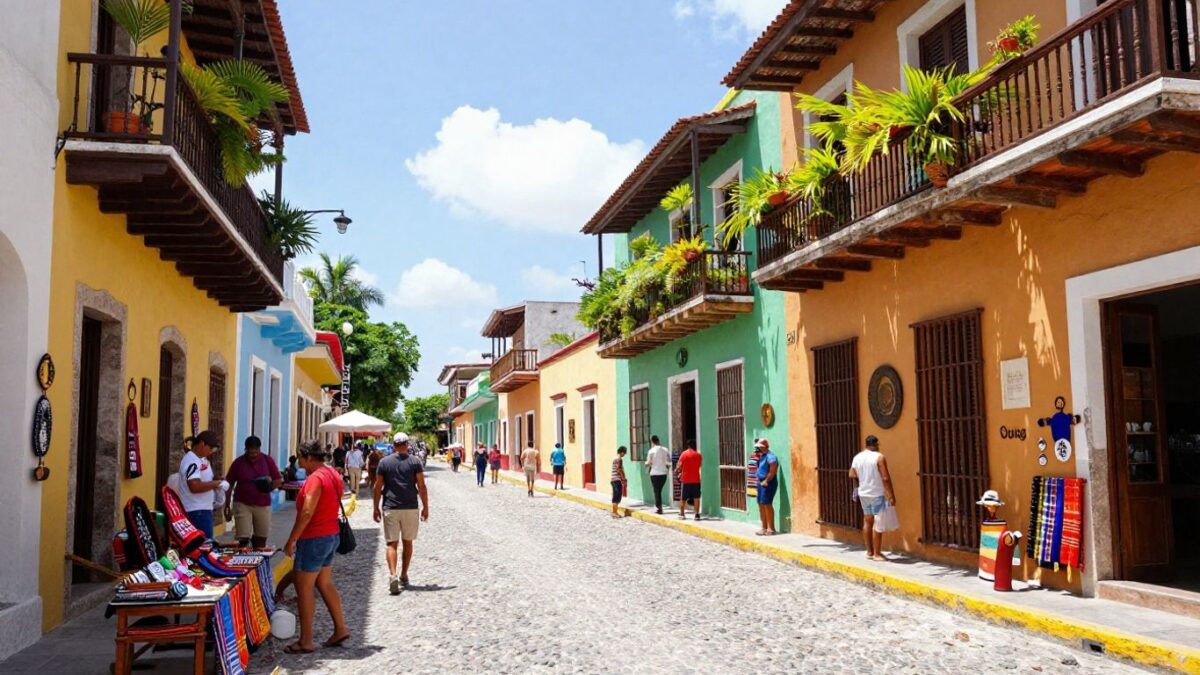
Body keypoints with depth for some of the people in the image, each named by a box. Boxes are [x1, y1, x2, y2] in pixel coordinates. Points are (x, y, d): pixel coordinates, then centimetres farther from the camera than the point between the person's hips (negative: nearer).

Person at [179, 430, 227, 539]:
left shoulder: (202, 460, 14)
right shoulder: (192, 461, -17)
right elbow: (195, 486, -27)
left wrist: (217, 482, 6)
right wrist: (215, 484, -16)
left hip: (203, 509, 10)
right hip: (196, 511, -10)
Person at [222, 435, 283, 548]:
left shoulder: (268, 460, -1)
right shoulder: (238, 463, -3)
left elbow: (278, 480, 5)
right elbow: (229, 485, 2)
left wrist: (270, 487, -14)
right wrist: (227, 506, 0)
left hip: (263, 505, 2)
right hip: (242, 504, -2)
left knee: (261, 539, 8)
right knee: (243, 539, -9)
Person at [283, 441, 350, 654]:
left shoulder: (315, 479, -19)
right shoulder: (333, 474, 10)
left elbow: (307, 513, -25)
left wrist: (291, 540, -19)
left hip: (314, 539, -10)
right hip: (331, 536, 10)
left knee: (304, 587, -1)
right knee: (325, 584, 18)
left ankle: (306, 641, 4)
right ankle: (340, 629, 22)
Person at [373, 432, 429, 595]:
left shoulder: (384, 462, 0)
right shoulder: (415, 461, -2)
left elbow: (378, 487, 1)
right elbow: (421, 487, -3)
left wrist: (376, 508, 10)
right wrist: (425, 507, 5)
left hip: (390, 508, 0)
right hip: (410, 508, 1)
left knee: (392, 543, 1)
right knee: (407, 542, 15)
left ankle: (392, 576, -17)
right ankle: (404, 577, 22)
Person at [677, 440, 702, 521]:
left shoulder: (684, 454, -6)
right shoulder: (698, 455, 2)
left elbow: (679, 466, -8)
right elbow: (700, 465, 9)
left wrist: (677, 471, 13)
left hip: (685, 479, -1)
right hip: (696, 480, 1)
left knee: (683, 498, 9)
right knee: (696, 498, 5)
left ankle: (682, 514, 11)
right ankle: (697, 514, 1)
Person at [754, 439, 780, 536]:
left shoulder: (770, 457, -14)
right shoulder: (761, 457, 17)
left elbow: (772, 472, -20)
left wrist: (766, 481, -18)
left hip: (768, 483, -10)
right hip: (761, 483, 10)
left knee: (767, 504, -12)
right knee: (761, 504, 11)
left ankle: (771, 529, -9)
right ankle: (764, 528, 18)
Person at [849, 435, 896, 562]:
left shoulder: (857, 457, 4)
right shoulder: (879, 457, -14)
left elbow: (852, 476, 9)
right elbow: (885, 478, -18)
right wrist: (891, 495, -14)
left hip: (863, 494, 6)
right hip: (877, 494, -6)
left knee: (867, 521, 14)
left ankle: (869, 552, 20)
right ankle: (877, 553, 2)